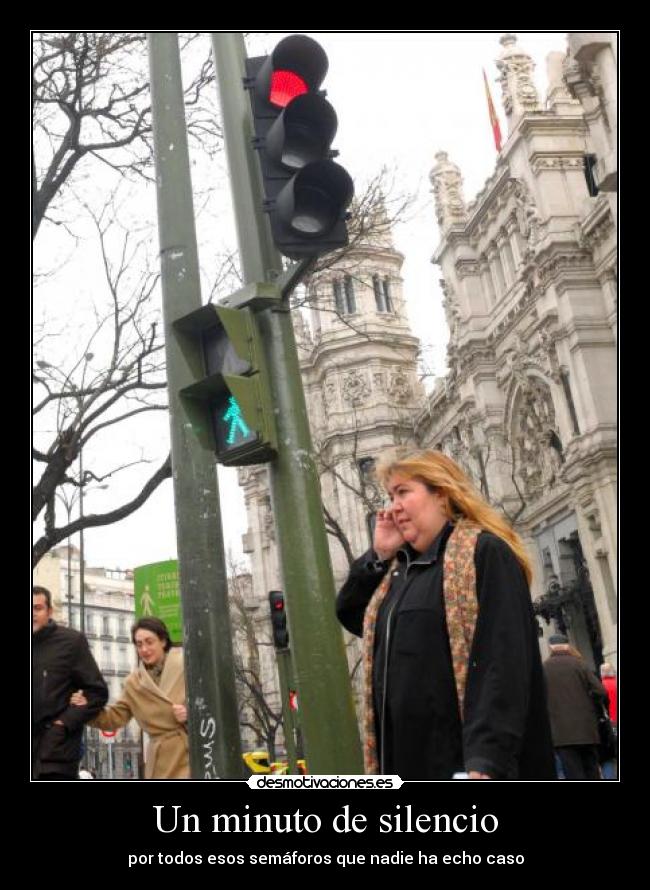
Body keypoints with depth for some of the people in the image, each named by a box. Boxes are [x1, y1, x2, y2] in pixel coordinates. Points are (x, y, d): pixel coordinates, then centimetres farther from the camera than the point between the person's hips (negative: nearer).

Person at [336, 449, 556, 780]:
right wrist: (379, 555, 10)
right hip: (411, 760, 8)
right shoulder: (400, 567, 17)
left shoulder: (484, 553, -9)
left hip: (464, 761, -8)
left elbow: (505, 664, -18)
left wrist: (485, 761, -25)